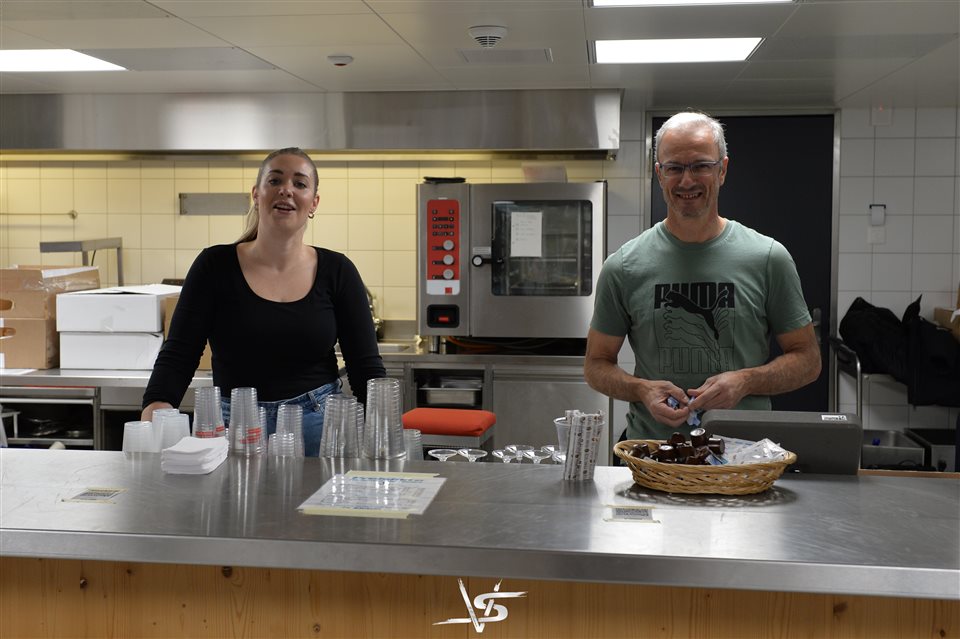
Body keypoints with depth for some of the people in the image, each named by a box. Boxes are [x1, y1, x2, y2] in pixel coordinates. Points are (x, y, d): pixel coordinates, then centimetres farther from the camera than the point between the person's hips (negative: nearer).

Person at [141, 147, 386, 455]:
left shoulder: (337, 272, 0)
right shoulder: (215, 266, -2)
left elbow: (366, 365, -2)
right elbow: (177, 355, -6)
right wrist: (154, 410, -25)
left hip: (320, 426, 1)